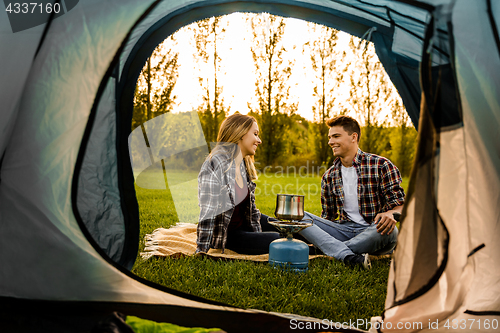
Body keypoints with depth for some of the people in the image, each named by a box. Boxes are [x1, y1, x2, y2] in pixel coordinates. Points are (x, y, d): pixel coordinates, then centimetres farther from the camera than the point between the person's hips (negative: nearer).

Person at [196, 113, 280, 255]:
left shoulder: (244, 164, 0)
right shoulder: (215, 164, -26)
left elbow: (250, 205, 8)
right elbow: (207, 211, -28)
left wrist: (258, 233, 8)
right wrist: (201, 251, -27)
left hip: (244, 222, 8)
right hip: (225, 234, -8)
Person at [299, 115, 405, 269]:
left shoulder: (381, 166, -3)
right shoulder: (329, 176, 10)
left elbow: (400, 204, -5)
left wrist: (390, 213, -29)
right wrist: (313, 231, -5)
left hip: (373, 232, -4)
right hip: (345, 230, 4)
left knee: (389, 230, -39)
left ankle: (332, 250, -21)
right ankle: (351, 257, -33)